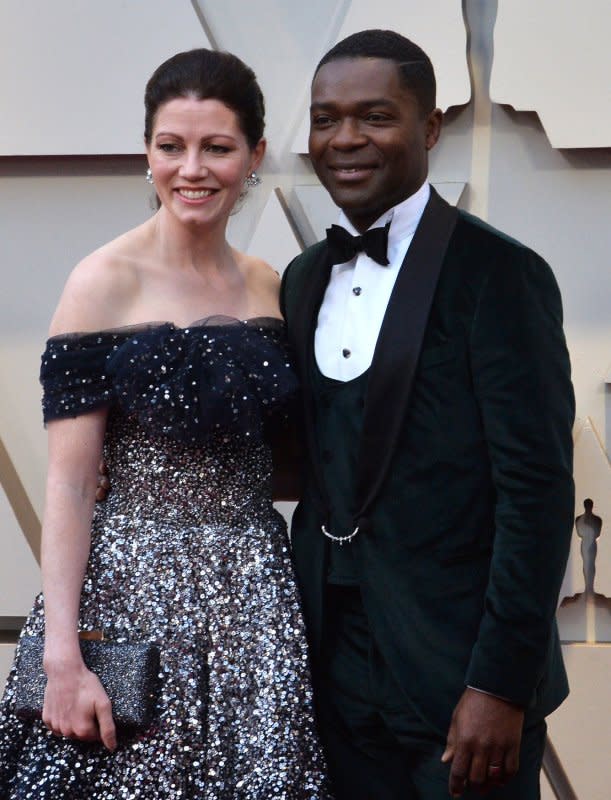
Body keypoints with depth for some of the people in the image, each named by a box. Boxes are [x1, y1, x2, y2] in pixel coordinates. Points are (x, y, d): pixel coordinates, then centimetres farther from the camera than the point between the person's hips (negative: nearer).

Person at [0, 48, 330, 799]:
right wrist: (62, 659, -17)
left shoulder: (271, 287, 6)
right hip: (135, 588, -5)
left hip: (256, 591, 5)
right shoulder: (104, 284, -9)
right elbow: (67, 484, -12)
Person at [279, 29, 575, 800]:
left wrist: (501, 685, -18)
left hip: (458, 675, -6)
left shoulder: (497, 274, -11)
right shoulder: (304, 279, 10)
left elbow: (538, 491, -14)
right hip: (336, 672, 6)